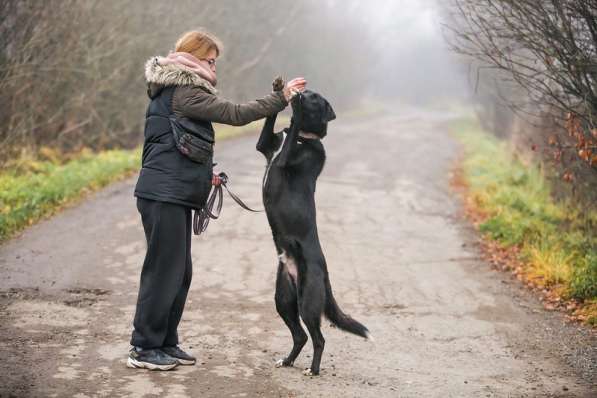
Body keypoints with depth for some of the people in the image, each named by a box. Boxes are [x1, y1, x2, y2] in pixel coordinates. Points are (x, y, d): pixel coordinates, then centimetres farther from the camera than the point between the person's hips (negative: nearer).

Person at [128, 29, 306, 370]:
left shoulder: (175, 91, 20)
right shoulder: (183, 92, -13)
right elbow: (235, 114, -20)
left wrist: (204, 172, 14)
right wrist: (282, 98, -17)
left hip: (176, 194, 10)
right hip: (165, 195, -10)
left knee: (180, 271, 13)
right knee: (164, 269, -5)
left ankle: (165, 342, 21)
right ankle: (144, 348, 1)